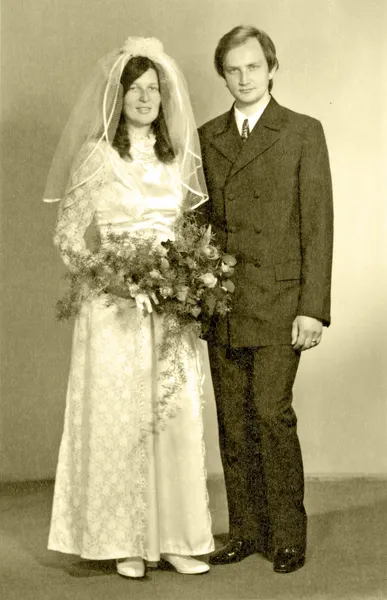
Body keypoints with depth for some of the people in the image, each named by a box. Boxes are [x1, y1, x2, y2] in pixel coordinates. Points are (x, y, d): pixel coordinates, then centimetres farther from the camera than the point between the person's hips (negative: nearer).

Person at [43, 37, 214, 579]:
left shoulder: (178, 157, 12)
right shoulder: (95, 156, -1)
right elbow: (69, 236, -1)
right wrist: (117, 281, -13)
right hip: (115, 307, -4)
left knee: (178, 417, 1)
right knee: (118, 417, -2)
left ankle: (174, 538, 10)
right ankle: (125, 541, 9)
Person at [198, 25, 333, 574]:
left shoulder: (303, 133, 2)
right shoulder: (206, 137, 14)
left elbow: (317, 226, -3)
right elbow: (201, 220, 15)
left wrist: (313, 308, -10)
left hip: (276, 306, -4)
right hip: (219, 308, 4)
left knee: (272, 416, -7)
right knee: (233, 424, 7)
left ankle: (288, 535, 6)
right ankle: (246, 531, 18)